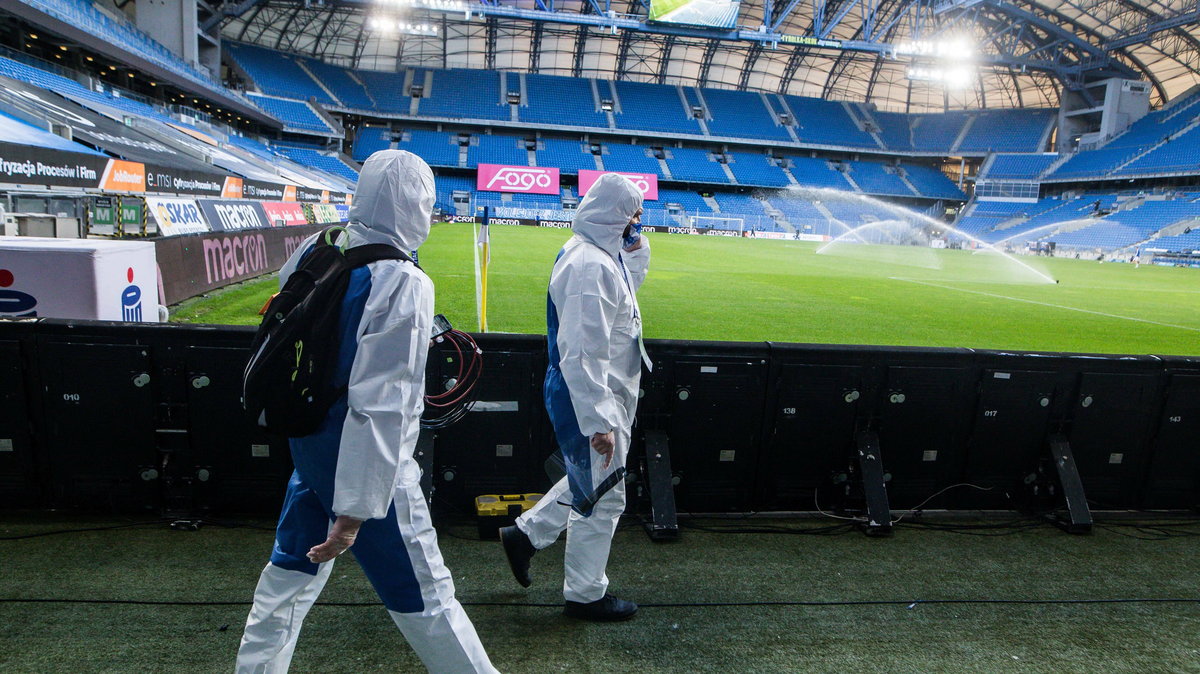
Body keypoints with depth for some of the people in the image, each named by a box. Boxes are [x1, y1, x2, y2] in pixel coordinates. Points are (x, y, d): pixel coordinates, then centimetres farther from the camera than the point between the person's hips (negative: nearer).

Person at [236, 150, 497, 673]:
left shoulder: (316, 251, -2)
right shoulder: (404, 284, -24)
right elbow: (379, 405, -27)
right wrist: (355, 509, -24)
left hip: (308, 442, 8)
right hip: (361, 458, -8)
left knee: (292, 566, 27)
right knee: (425, 596, 6)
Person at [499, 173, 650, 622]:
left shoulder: (602, 254, 8)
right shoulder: (590, 265, -24)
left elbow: (628, 286, 27)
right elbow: (582, 353, -29)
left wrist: (636, 249, 9)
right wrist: (600, 421, -28)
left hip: (605, 397, 10)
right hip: (590, 400, -10)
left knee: (590, 483, 26)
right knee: (602, 499, 6)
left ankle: (525, 534, 39)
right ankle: (585, 596, 25)